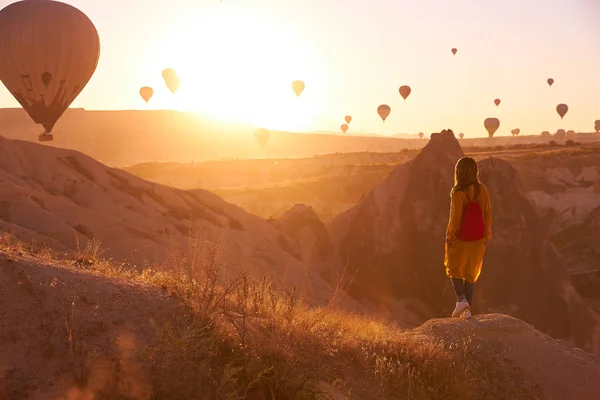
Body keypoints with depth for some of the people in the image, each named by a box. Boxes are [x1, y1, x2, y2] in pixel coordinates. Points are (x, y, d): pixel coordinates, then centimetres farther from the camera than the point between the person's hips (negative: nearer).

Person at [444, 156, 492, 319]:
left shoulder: (458, 192, -16)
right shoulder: (482, 190, 0)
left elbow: (456, 217, -15)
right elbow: (487, 213, 4)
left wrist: (450, 237, -5)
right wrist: (487, 235, 13)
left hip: (461, 238, -5)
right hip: (477, 238, 5)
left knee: (454, 268, 14)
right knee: (470, 272, 14)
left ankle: (461, 299, -5)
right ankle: (467, 309, 15)